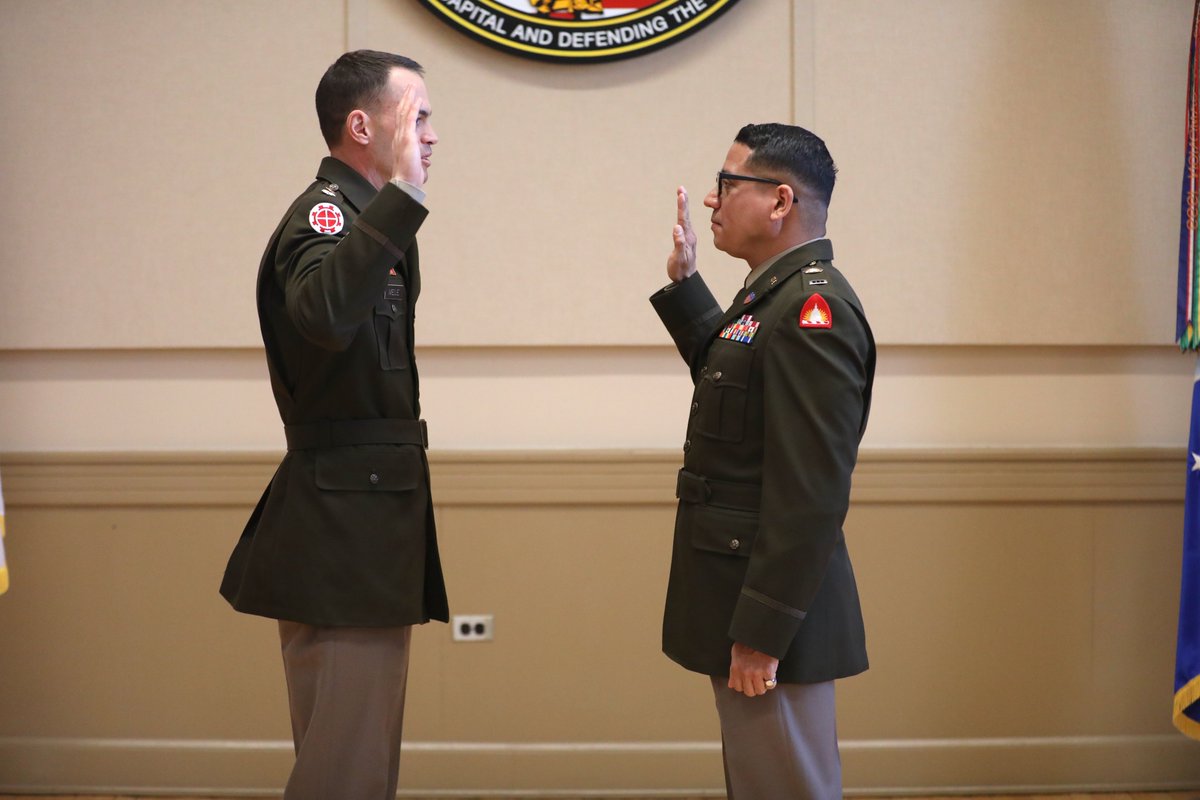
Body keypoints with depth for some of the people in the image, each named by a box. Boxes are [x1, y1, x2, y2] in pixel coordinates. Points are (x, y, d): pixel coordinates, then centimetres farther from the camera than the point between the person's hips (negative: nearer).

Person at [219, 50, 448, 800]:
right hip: (343, 527, -10)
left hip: (364, 521, 10)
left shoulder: (362, 218, 17)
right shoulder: (323, 213, -14)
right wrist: (401, 195, -38)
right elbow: (324, 311, -38)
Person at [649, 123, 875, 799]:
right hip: (745, 599, 10)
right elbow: (724, 370, 29)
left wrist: (761, 631, -24)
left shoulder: (812, 310, -21)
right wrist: (683, 283, 18)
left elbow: (810, 493, -26)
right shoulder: (783, 293, 10)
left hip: (772, 615, -10)